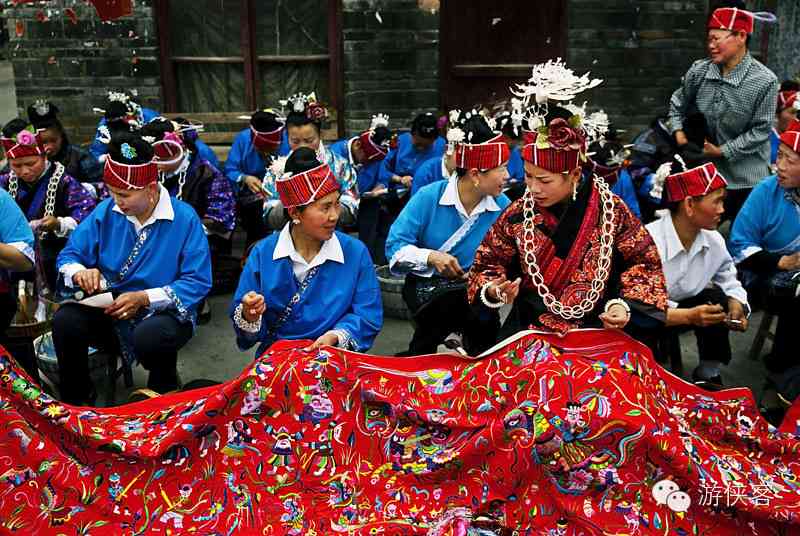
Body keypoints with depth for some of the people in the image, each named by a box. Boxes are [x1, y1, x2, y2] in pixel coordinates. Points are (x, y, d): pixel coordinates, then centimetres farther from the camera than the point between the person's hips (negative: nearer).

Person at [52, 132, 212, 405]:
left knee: (149, 337, -37)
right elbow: (69, 256, 3)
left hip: (163, 311, -4)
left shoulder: (185, 219, -13)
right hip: (110, 309, 4)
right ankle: (76, 400, 3)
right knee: (65, 321, -25)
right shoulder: (105, 212, 0)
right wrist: (81, 273, -21)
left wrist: (144, 298, -23)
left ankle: (164, 389, 0)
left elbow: (197, 282, -16)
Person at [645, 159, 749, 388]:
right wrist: (688, 316, -37)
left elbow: (729, 281, 6)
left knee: (715, 297, -16)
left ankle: (708, 374, 3)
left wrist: (736, 306, -15)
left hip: (681, 307, 6)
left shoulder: (714, 241, -10)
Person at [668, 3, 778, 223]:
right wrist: (678, 130, -2)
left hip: (746, 178, -3)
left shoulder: (764, 81, -16)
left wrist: (723, 151, -16)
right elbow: (678, 103, 13)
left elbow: (760, 130, -13)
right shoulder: (699, 70, -4)